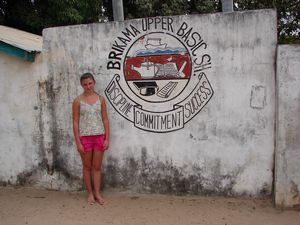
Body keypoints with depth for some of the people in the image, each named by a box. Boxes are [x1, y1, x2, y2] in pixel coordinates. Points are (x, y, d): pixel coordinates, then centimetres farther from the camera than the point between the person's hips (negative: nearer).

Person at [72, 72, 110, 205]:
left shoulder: (100, 99, 3)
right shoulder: (78, 101, -3)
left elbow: (105, 120, 4)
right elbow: (75, 122, -4)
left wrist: (107, 138, -2)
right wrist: (78, 142, -9)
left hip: (99, 136, 2)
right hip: (84, 137, -1)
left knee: (97, 167, 8)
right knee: (87, 167, 10)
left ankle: (97, 193, 20)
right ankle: (90, 193, 23)